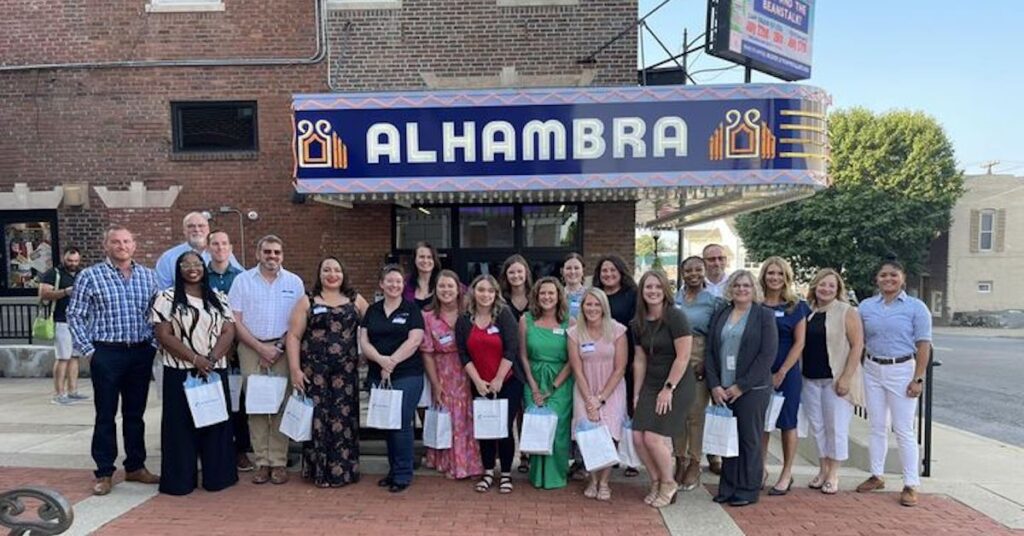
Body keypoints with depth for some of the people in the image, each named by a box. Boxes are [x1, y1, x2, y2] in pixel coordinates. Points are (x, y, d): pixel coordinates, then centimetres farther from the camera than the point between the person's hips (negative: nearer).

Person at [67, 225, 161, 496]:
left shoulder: (148, 276, 7)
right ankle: (104, 473, 16)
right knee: (105, 415, 5)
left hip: (141, 353, 3)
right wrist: (88, 350, -6)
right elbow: (75, 315, -1)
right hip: (107, 353, -3)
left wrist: (154, 344, 3)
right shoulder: (90, 276, -3)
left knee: (135, 413, 12)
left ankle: (135, 467, 24)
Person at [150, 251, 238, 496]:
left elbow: (229, 332, 3)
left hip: (215, 372, 3)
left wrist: (212, 358, -13)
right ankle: (181, 480, 14)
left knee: (216, 422, 7)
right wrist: (195, 359, -17)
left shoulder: (219, 298, 10)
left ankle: (216, 476, 18)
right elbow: (163, 335, -8)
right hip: (181, 373, -3)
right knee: (181, 425, 2)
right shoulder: (167, 298, 0)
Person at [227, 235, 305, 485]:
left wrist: (279, 348, -5)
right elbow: (235, 321, 1)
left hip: (283, 349, 0)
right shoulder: (242, 280, 5)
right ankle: (262, 462, 8)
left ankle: (279, 462, 5)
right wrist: (261, 348, -7)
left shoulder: (294, 282, 7)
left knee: (281, 406, -2)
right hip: (251, 349, 0)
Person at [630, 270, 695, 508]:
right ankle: (656, 482, 22)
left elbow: (683, 357, -15)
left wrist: (669, 388, -14)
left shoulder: (675, 317, -14)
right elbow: (640, 360, 9)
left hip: (678, 384, -6)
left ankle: (668, 484, 16)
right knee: (638, 437, -2)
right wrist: (637, 393, 8)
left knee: (653, 437, -11)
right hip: (651, 384, 6)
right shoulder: (638, 323, 5)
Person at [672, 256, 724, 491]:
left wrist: (708, 365, -11)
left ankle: (694, 465, 14)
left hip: (699, 364, -2)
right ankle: (680, 461, 19)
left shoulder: (714, 301, 1)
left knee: (696, 414, 2)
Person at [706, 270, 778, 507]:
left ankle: (748, 490, 16)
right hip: (722, 390, 3)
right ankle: (728, 487, 18)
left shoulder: (765, 315, 0)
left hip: (752, 389, -3)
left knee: (750, 439, 4)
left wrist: (741, 386, -11)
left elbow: (768, 354, -8)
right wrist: (714, 385, -3)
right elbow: (710, 351, 9)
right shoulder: (720, 315, 11)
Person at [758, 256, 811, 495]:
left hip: (786, 373, -2)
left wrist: (781, 373, -9)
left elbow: (799, 343, -3)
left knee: (787, 423, 6)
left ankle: (786, 474, 18)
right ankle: (761, 469, 20)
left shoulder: (796, 306, 0)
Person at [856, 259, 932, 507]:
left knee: (904, 430, -1)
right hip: (872, 370, 4)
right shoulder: (866, 306, 6)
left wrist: (918, 379, -12)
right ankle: (876, 475, 23)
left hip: (901, 370, -4)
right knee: (877, 427, 12)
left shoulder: (916, 307, -4)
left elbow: (923, 345, -6)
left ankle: (911, 485, 8)